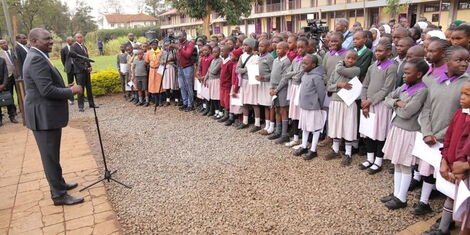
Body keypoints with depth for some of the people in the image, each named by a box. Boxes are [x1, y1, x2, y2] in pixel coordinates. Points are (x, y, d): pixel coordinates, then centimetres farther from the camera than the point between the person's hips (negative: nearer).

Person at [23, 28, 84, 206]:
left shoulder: (36, 57, 14)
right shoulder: (37, 59, -20)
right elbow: (47, 90, -26)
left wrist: (65, 88, 9)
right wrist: (71, 91, -14)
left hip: (46, 114, 11)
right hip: (44, 116, -11)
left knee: (52, 155, 20)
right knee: (50, 156, -1)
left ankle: (59, 184, 35)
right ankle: (58, 195, 10)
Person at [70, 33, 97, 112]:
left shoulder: (84, 46, 17)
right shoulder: (73, 47, -6)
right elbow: (75, 60, -12)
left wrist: (89, 66, 6)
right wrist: (84, 68, -15)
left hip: (86, 70, 7)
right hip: (79, 70, -7)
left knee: (89, 87, 10)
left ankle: (91, 103, 17)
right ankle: (80, 106, 2)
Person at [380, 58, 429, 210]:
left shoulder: (422, 91, -18)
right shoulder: (404, 87, 5)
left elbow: (406, 113, -21)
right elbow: (387, 100, 10)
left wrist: (396, 106, -2)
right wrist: (397, 102, -10)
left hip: (408, 132, -7)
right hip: (396, 128, 8)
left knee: (405, 166, 5)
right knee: (397, 164, 15)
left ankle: (401, 199, 17)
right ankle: (396, 194, 27)